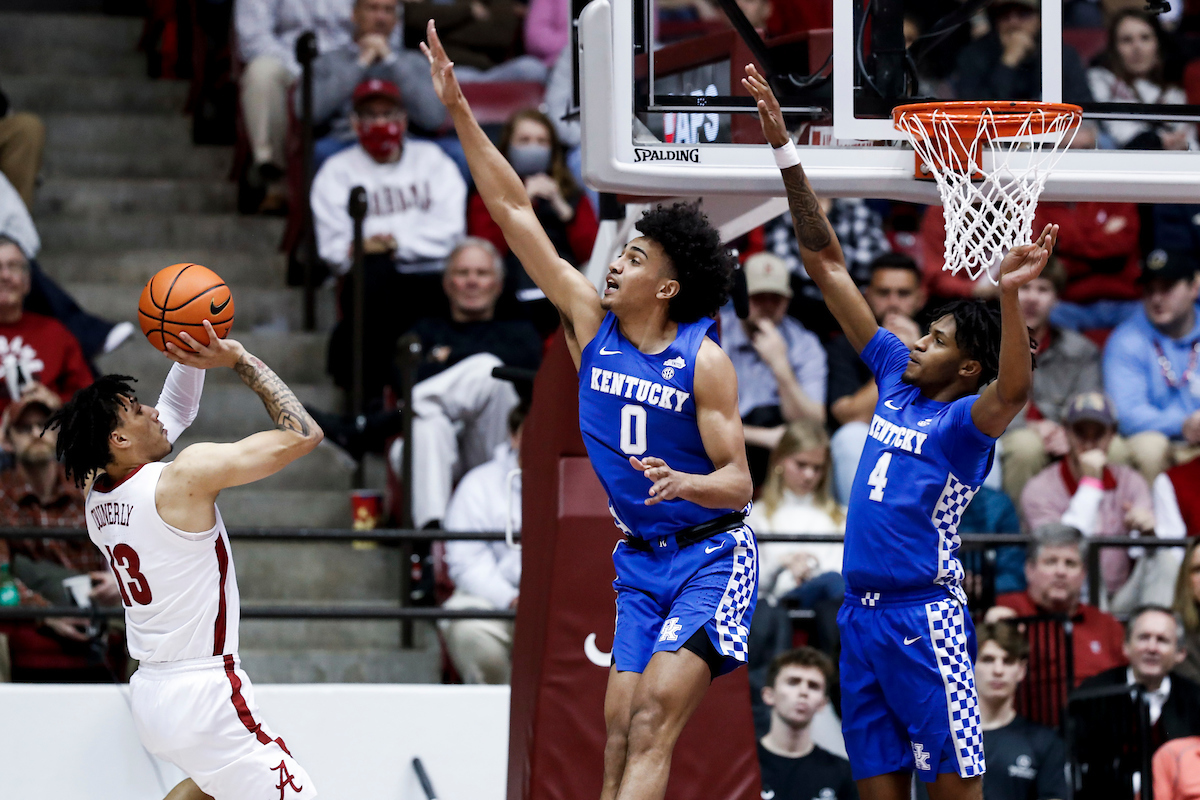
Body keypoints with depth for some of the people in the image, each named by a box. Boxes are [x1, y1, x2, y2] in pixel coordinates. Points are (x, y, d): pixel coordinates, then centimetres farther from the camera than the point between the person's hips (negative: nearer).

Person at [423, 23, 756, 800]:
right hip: (639, 560, 6)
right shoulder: (591, 324, 0)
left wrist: (683, 482, -37)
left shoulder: (704, 362, -14)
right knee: (620, 729, -2)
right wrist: (460, 111, -2)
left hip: (710, 556, -6)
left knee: (654, 717, -19)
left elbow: (738, 481, -14)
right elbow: (515, 211, 0)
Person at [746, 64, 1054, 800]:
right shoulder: (896, 380, 10)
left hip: (925, 617, -7)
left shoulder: (964, 422, -8)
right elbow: (828, 264, 11)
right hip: (863, 614, 7)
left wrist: (1012, 295, -46)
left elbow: (1015, 389, -33)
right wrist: (787, 152, 8)